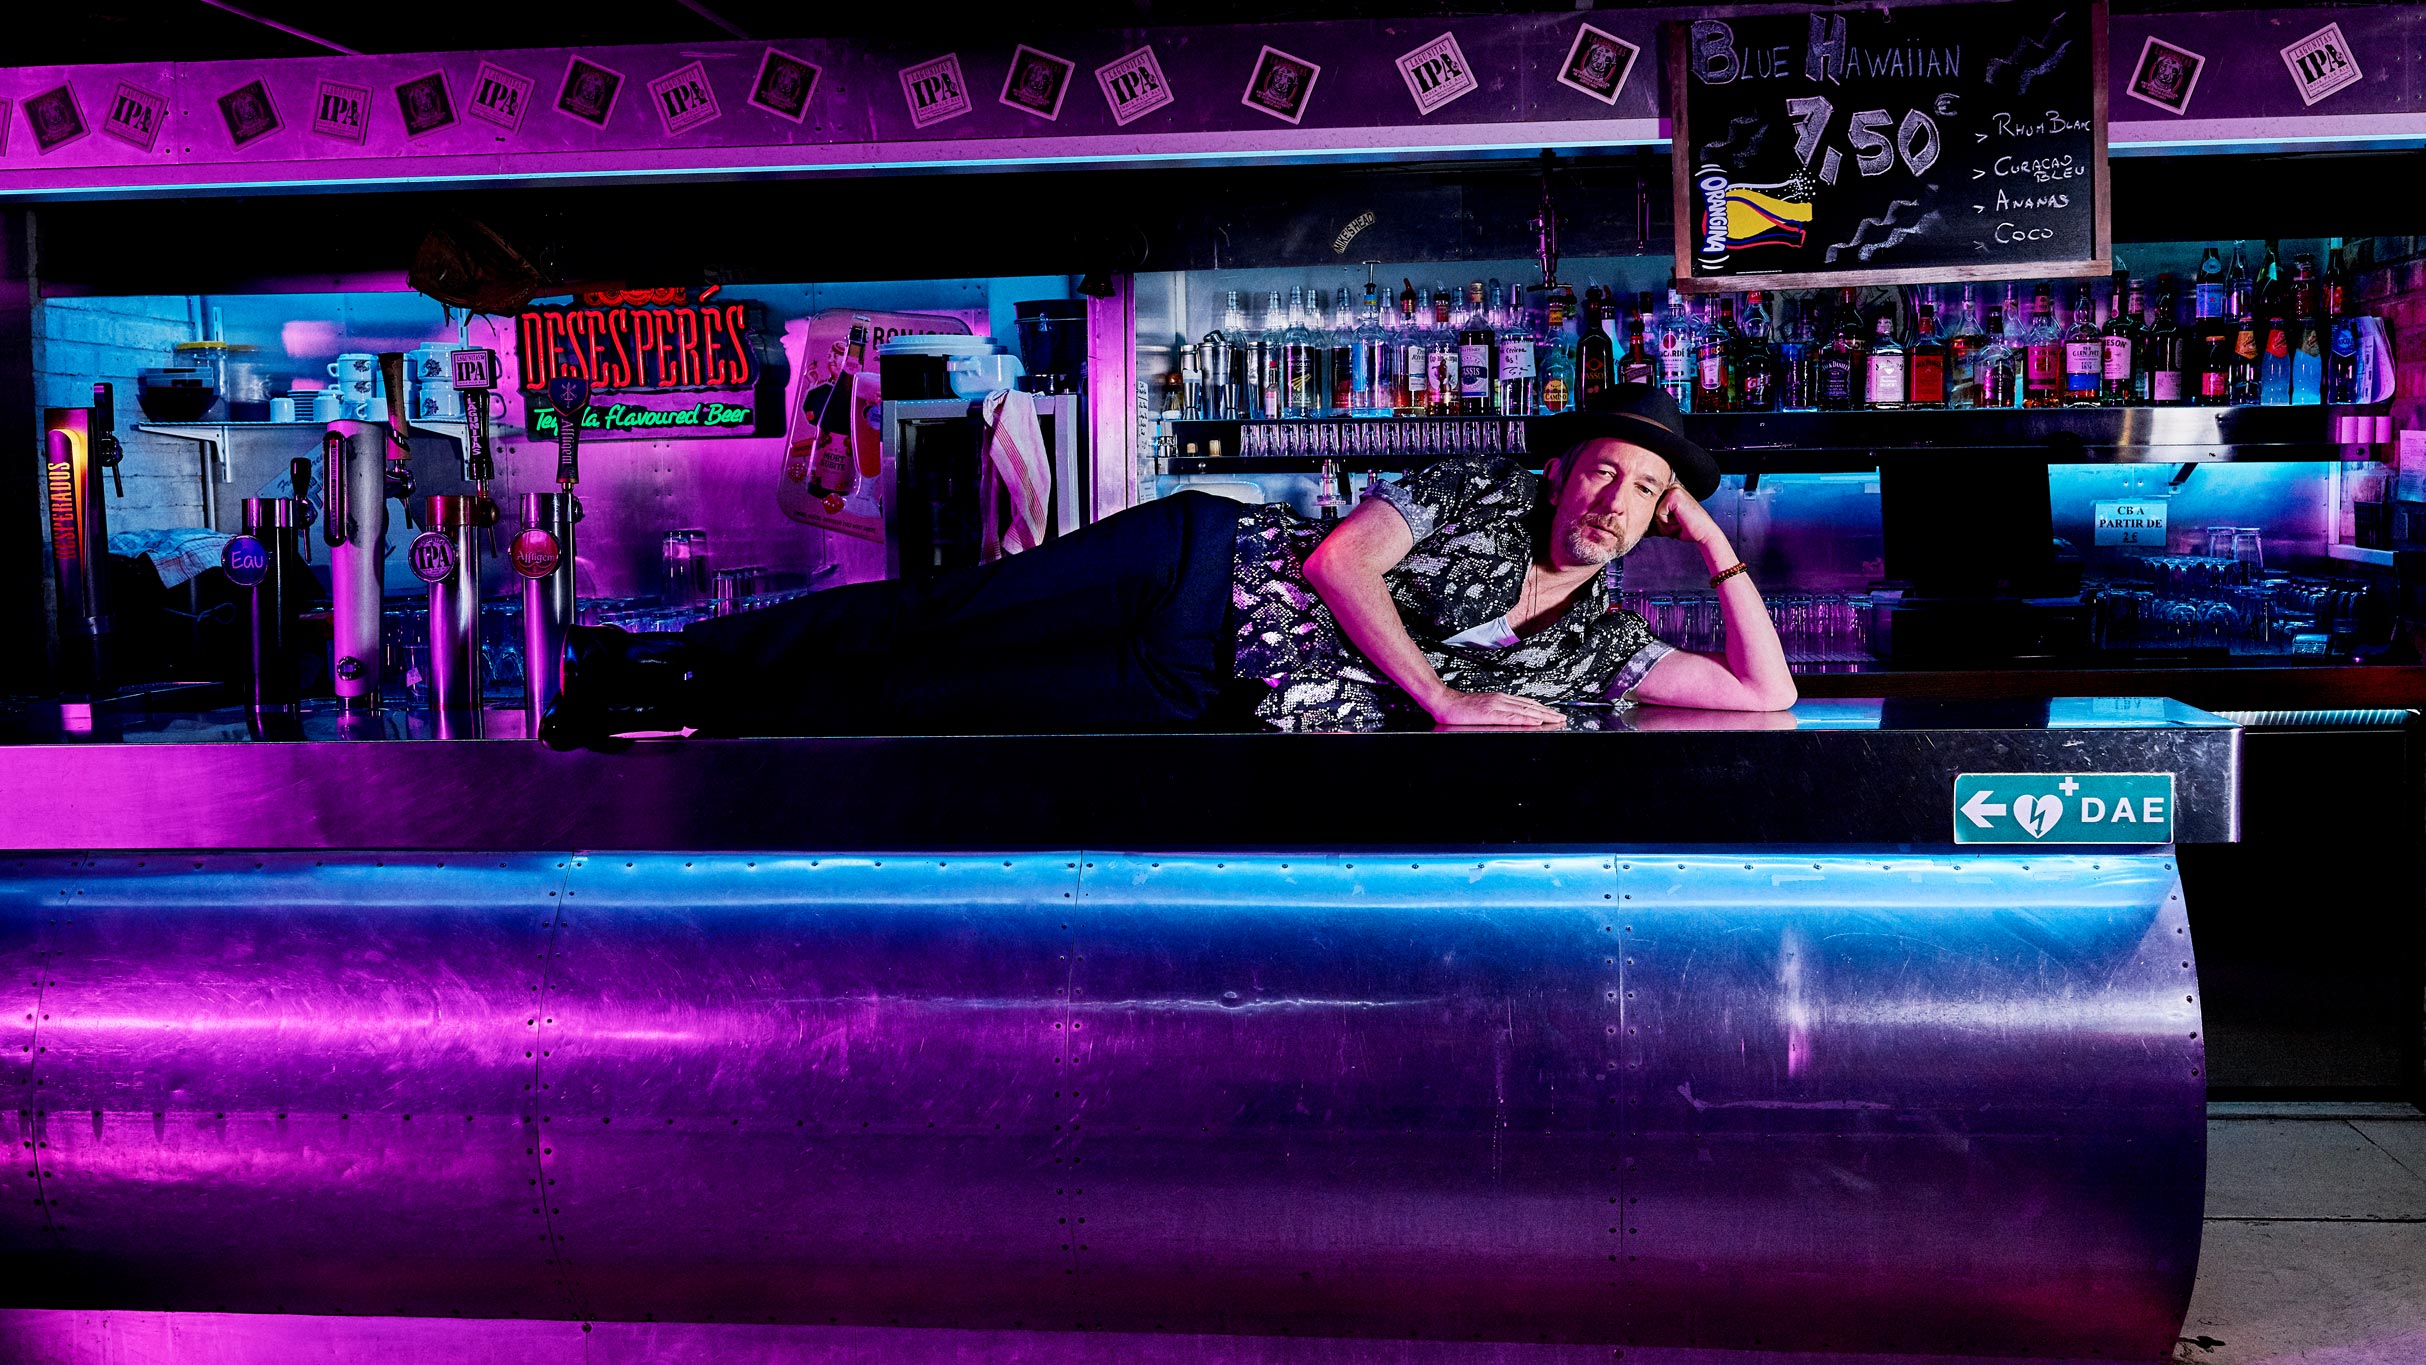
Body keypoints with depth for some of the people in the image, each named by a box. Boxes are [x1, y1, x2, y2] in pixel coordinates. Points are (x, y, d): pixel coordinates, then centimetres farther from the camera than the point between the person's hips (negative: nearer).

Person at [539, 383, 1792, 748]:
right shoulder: (1479, 493, -1)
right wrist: (1442, 700, -15)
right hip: (1206, 569, -1)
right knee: (928, 627, -6)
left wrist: (1717, 548, -1)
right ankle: (665, 665, 9)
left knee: (936, 714, -5)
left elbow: (1763, 697, 4)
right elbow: (1337, 559, -10)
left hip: (1213, 715, 2)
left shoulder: (1597, 644, 7)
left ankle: (691, 718, 7)